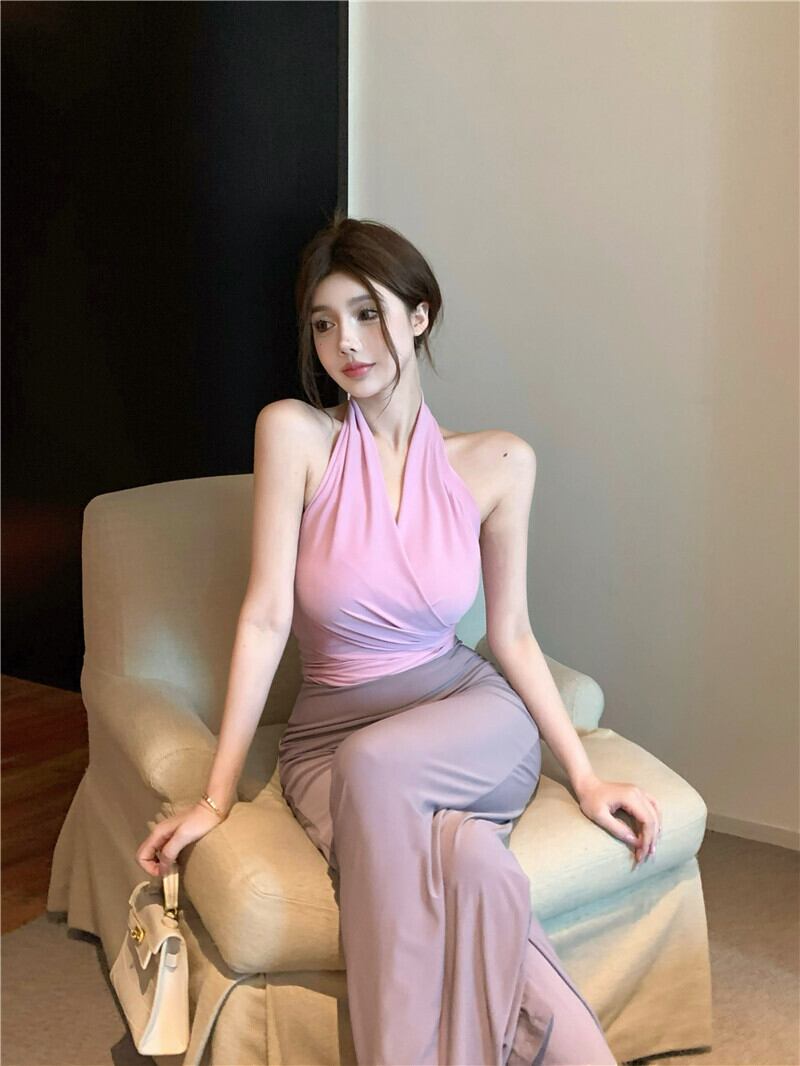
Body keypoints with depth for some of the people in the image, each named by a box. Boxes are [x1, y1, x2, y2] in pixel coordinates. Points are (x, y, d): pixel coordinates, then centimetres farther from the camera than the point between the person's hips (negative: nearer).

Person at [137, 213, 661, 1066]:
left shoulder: (498, 463, -2)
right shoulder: (293, 432, -7)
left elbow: (511, 635, 4)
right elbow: (266, 618, -10)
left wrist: (585, 777, 1)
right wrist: (216, 796, -11)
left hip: (472, 718, 1)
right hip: (330, 735, -1)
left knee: (376, 764, -35)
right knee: (466, 866, -34)